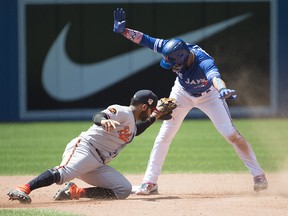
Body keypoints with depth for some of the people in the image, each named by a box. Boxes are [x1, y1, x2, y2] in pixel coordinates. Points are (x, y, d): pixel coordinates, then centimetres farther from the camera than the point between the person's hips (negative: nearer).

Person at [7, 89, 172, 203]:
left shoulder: (132, 123, 26)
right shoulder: (122, 112, -4)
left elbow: (135, 131, 52)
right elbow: (97, 116, -23)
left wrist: (153, 118, 40)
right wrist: (104, 120, -46)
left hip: (98, 164, 10)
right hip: (83, 148, -10)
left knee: (124, 190, -1)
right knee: (65, 172, -37)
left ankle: (74, 192, -9)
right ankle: (23, 189, -48)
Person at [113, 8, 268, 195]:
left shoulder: (204, 62, -45)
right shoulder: (173, 50, -32)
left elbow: (214, 76, -67)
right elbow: (145, 40, -23)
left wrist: (222, 90, -88)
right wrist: (123, 30, -37)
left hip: (208, 94, -4)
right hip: (182, 93, 4)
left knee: (231, 134, -8)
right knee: (164, 135, 0)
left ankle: (258, 175, 7)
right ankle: (150, 183, 8)